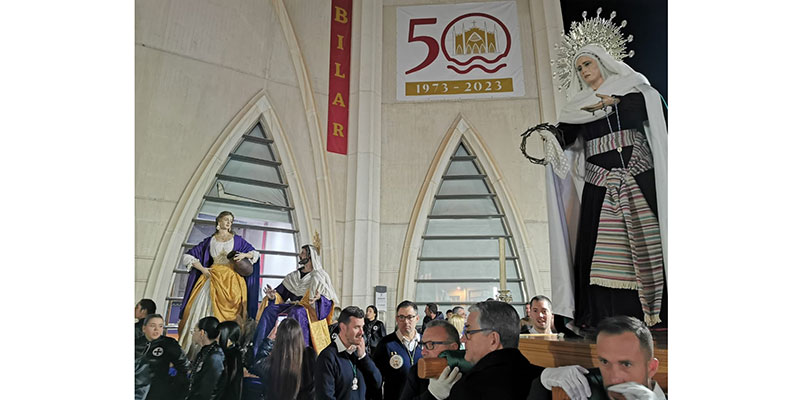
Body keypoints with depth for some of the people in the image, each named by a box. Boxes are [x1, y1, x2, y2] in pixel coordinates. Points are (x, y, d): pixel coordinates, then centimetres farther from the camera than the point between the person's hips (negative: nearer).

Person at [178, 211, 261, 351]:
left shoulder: (237, 239, 12)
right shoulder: (209, 241, 14)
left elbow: (255, 253, 15)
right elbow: (189, 256, 15)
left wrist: (244, 255, -6)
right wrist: (202, 269, 1)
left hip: (231, 280, -1)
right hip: (213, 278, 1)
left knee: (228, 313, -9)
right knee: (204, 311, -8)